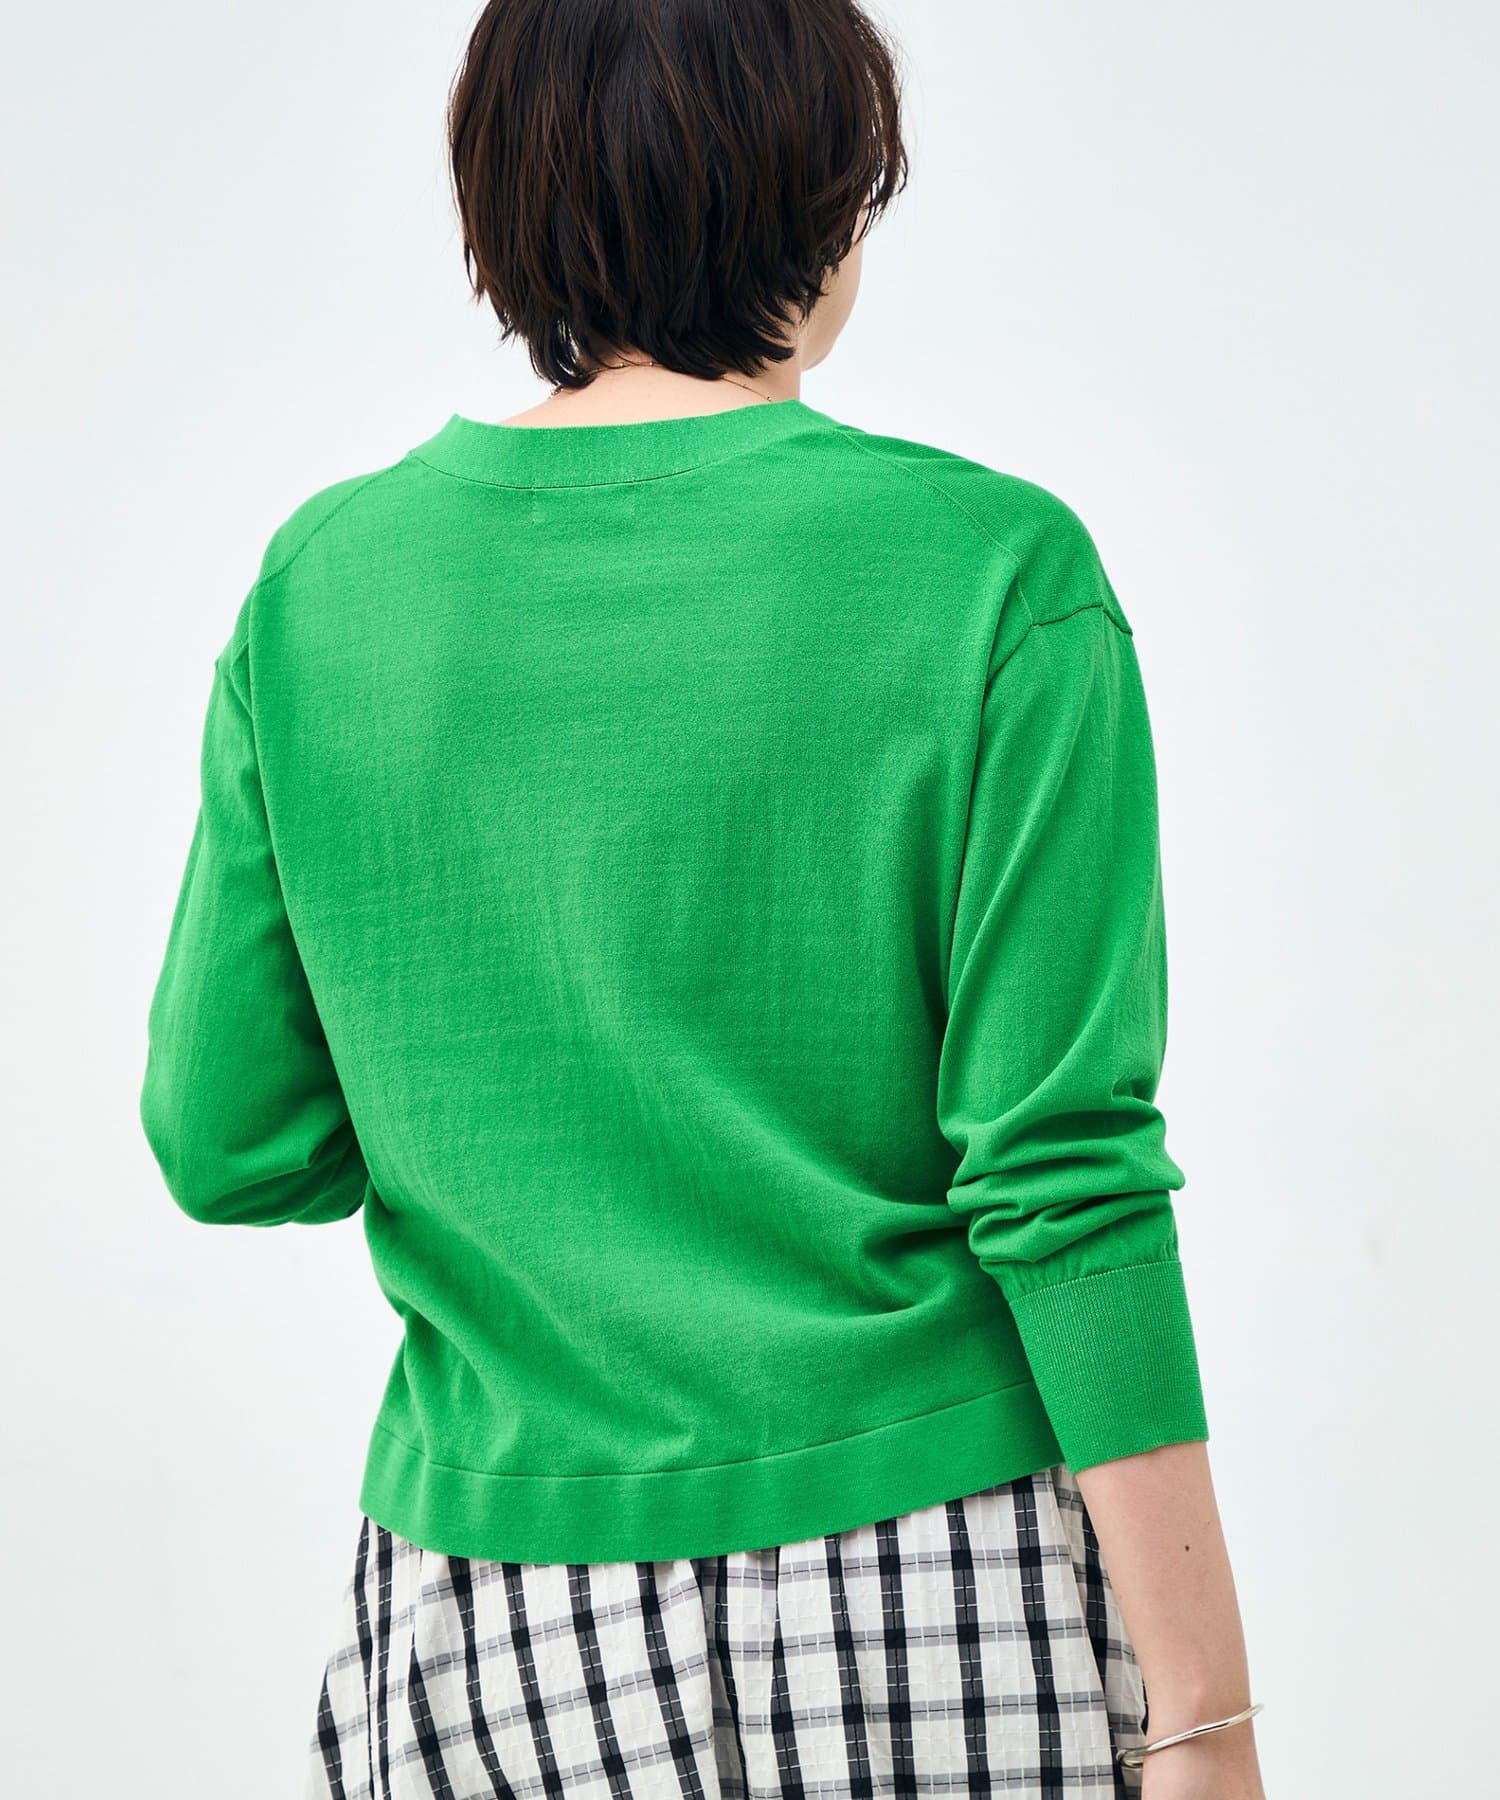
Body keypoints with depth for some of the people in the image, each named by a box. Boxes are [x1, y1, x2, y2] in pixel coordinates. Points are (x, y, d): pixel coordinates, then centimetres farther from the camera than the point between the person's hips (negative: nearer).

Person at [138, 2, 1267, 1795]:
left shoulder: (322, 586, 0)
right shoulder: (991, 577, -9)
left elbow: (228, 1147, 4)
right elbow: (1066, 1175, -13)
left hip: (492, 1637, 3)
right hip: (931, 1621, -3)